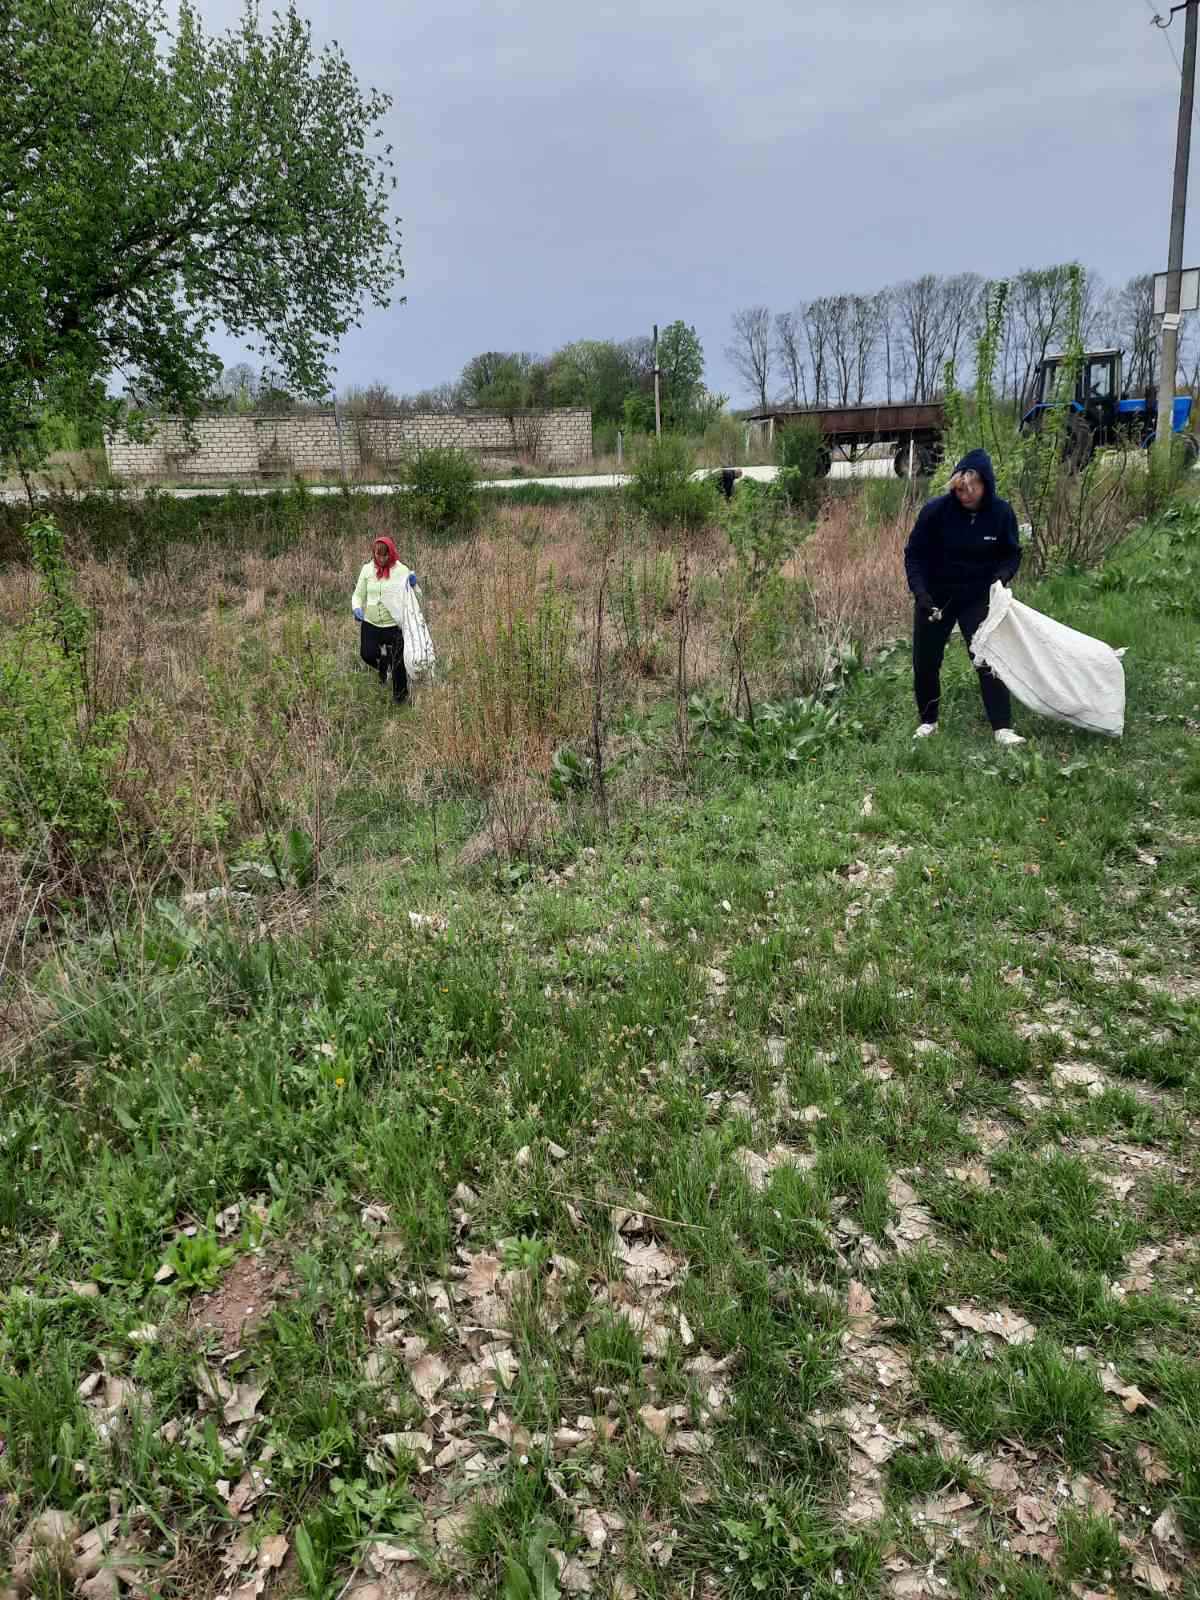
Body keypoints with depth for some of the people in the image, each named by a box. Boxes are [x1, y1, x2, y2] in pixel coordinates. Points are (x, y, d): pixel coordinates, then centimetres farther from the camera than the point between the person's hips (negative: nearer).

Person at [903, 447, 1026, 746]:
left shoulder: (1001, 512, -13)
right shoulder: (936, 510, -19)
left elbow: (1012, 553, 1)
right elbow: (914, 554, -11)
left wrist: (1003, 574, -20)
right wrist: (920, 592, -23)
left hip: (977, 599, 0)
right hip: (935, 597, 0)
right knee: (925, 662, 7)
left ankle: (1002, 728, -5)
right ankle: (928, 721, 27)